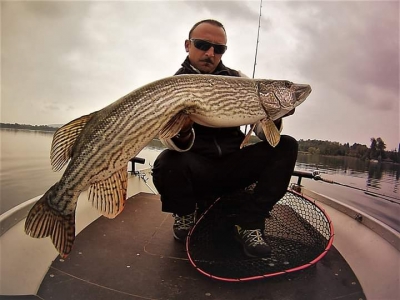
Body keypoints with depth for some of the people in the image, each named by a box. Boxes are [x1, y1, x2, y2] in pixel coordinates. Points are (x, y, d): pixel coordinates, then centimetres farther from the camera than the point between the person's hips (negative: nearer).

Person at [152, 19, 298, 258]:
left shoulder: (237, 79, 6)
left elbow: (264, 131, -1)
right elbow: (172, 142, -18)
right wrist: (181, 132, -41)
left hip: (233, 164, 4)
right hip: (196, 168, -3)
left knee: (286, 146, -15)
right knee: (167, 163, -34)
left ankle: (249, 223, -10)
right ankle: (185, 214, 0)